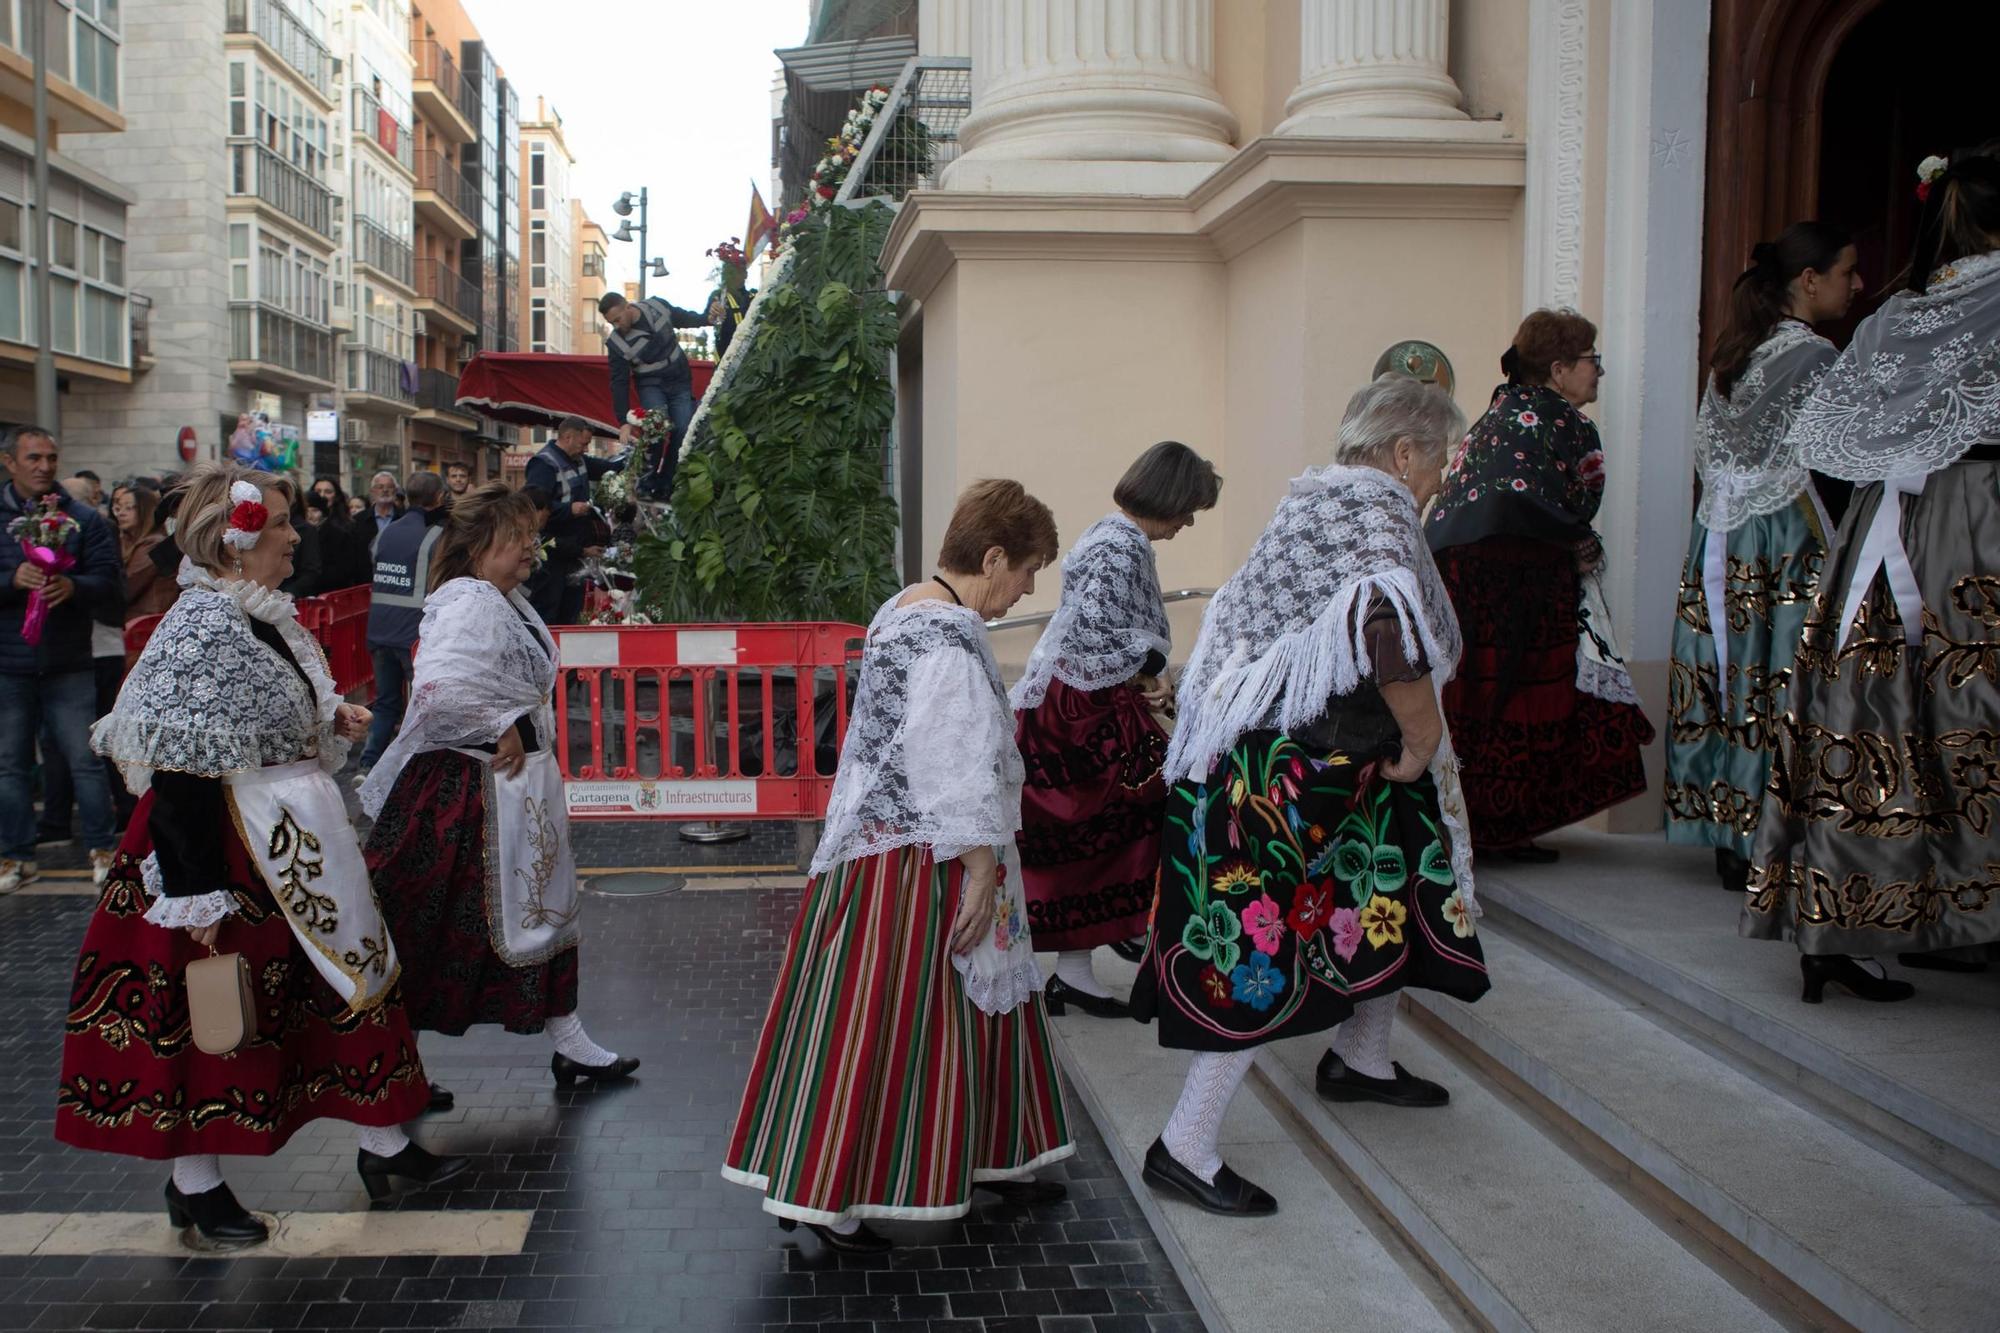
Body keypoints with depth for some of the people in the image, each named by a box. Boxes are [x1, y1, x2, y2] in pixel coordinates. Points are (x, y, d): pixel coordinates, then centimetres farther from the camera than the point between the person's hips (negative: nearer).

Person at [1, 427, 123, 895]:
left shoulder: (83, 519, 2)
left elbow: (112, 587, -4)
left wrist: (74, 586, -24)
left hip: (69, 663, -1)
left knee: (85, 759, 1)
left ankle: (103, 848, 12)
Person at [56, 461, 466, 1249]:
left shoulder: (264, 617, 8)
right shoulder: (200, 629, -20)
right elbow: (180, 771, -23)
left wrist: (331, 719, 5)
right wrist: (199, 894, -23)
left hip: (292, 845, 10)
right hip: (228, 849, -10)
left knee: (347, 976, 15)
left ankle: (383, 1146, 29)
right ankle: (194, 1183, 23)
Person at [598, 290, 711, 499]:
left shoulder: (657, 307, -12)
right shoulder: (615, 343, -17)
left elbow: (684, 318, 8)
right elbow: (619, 383, -16)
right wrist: (624, 422, -21)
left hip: (680, 381, 2)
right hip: (650, 385, -2)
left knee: (683, 431, -10)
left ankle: (666, 484, 2)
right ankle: (648, 478, -13)